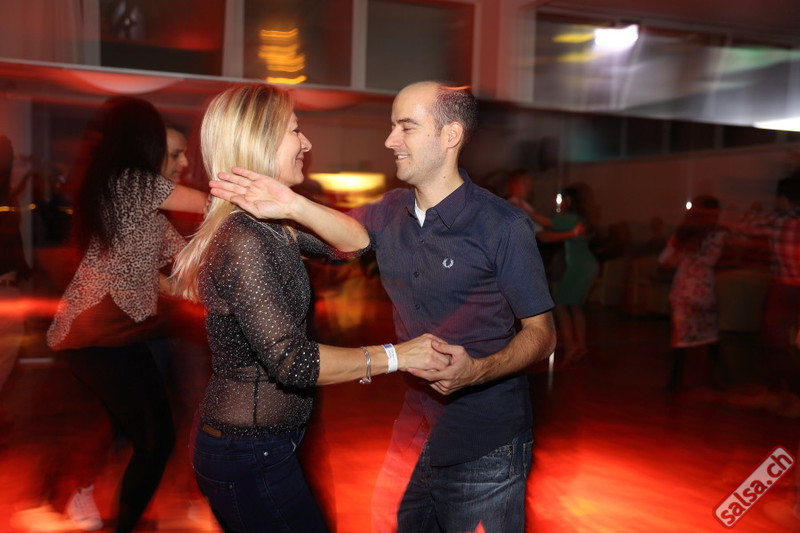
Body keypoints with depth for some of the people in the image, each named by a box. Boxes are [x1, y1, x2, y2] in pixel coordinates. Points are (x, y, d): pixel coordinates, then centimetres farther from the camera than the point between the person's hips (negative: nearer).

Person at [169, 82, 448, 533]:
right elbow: (291, 361, -29)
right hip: (250, 457, -9)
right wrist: (395, 356, -23)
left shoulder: (275, 224, 5)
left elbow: (356, 242, -3)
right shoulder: (242, 240, -24)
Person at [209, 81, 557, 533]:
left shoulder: (504, 225, -14)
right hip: (415, 435, 6)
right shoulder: (392, 212, 5)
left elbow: (542, 333, -12)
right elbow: (351, 235, -14)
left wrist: (476, 371, -28)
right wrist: (292, 207, -32)